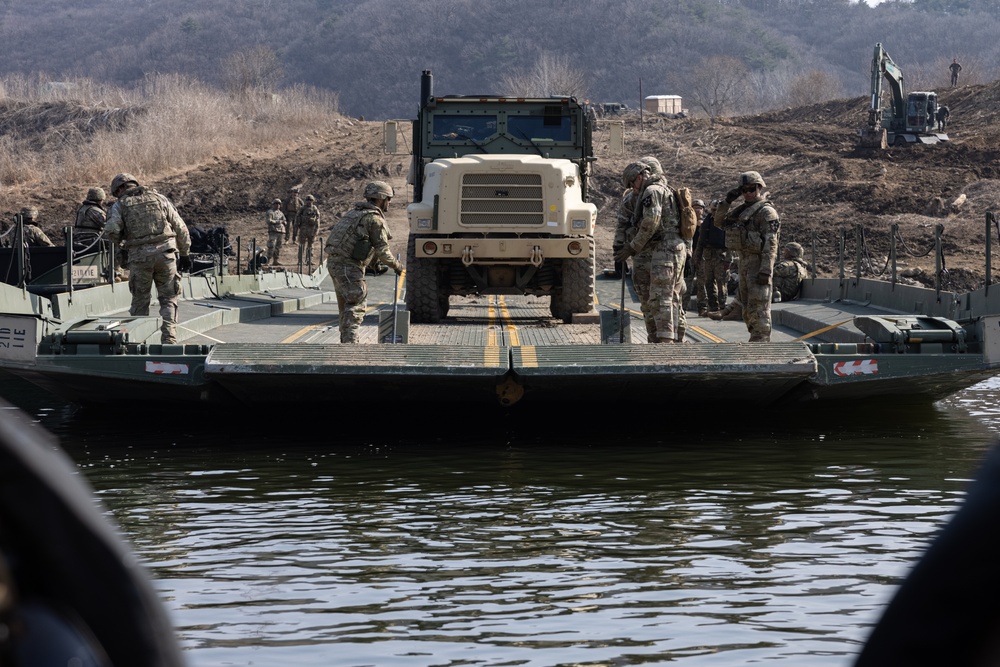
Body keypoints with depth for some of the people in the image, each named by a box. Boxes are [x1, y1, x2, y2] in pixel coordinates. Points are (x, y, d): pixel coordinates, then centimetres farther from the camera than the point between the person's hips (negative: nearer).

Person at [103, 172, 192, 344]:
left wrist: (120, 238, 13)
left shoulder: (121, 205, 6)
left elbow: (111, 231, -10)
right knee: (168, 299, 8)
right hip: (166, 253, 1)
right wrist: (185, 253, 17)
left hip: (140, 256, -1)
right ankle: (168, 339, -5)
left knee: (140, 302, 12)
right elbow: (180, 228, 10)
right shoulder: (159, 198, 13)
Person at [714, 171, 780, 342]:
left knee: (758, 308, -11)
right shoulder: (742, 210, 16)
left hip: (759, 263, -9)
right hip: (744, 262, 9)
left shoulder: (766, 211, -10)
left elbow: (771, 244, -17)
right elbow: (720, 221, 20)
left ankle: (761, 343, -11)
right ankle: (758, 341, 20)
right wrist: (727, 201, 5)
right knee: (748, 308, 13)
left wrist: (766, 270, -25)